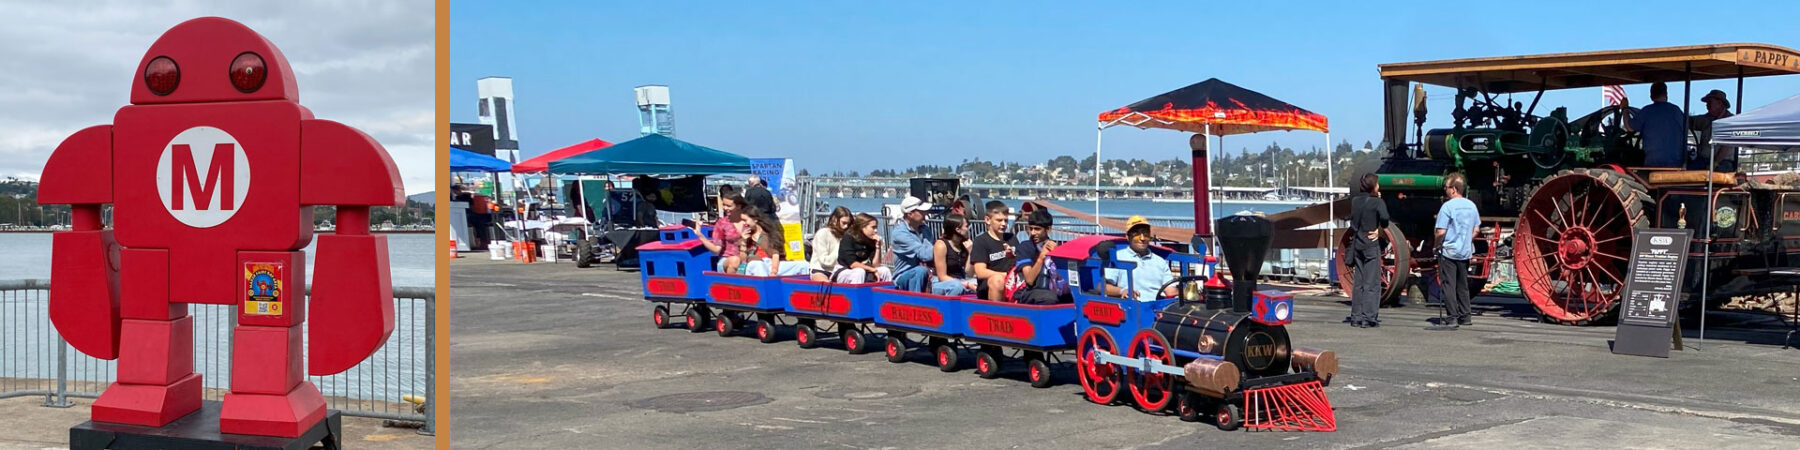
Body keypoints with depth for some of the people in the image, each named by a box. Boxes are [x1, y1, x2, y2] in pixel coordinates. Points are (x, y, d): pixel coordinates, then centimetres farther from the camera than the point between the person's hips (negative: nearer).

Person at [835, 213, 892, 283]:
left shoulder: (871, 241, 4)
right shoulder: (848, 239, -12)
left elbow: (875, 264, -2)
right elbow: (852, 264, -20)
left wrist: (878, 246, -9)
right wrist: (873, 270, -21)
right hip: (844, 272, -6)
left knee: (885, 271, -10)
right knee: (859, 272, -36)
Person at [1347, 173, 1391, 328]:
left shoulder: (1354, 200, 5)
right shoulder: (1377, 202, -11)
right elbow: (1384, 217, -27)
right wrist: (1380, 231, -7)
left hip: (1357, 244, 6)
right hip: (1372, 245, -6)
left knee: (1358, 282, 12)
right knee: (1372, 283, -2)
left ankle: (1356, 316, 12)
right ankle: (1369, 317, -6)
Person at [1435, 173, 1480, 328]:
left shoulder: (1447, 206, -16)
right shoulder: (1471, 206, 5)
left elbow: (1441, 232, -19)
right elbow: (1476, 230, 12)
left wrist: (1437, 245, -3)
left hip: (1448, 251, -6)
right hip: (1465, 252, 6)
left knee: (1448, 284, -1)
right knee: (1463, 285, 14)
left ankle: (1452, 316, -4)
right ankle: (1464, 316, 16)